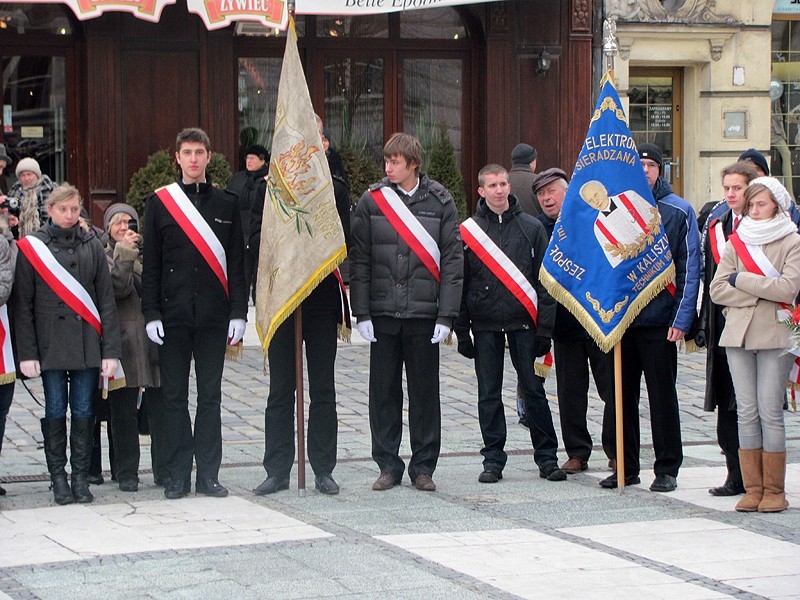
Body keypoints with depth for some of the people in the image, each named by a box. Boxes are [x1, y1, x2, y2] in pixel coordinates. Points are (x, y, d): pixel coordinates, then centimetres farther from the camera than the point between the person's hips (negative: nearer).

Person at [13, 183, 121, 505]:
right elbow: (22, 304, 0)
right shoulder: (31, 247, 1)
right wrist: (27, 353, -6)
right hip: (50, 344, -2)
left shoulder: (92, 246, 7)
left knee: (84, 411, 3)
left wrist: (110, 350, 1)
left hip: (87, 344, 2)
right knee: (55, 411, 1)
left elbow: (106, 300, 7)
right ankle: (58, 479, 8)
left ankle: (81, 478, 11)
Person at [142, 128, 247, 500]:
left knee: (210, 396, 5)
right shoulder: (159, 203, 5)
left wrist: (238, 313, -1)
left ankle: (208, 475, 10)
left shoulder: (227, 204, 8)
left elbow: (237, 264, 7)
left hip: (214, 316, 1)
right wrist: (151, 313, -4)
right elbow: (150, 264, 4)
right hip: (173, 315, -1)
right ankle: (177, 476, 8)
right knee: (174, 396, 3)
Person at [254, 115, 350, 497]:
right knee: (280, 391, 4)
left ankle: (323, 469, 12)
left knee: (323, 391, 6)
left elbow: (343, 244, -1)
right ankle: (278, 470, 9)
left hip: (322, 301, 0)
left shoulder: (335, 190, 5)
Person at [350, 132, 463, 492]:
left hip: (424, 314, -1)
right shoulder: (372, 200, 3)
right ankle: (388, 465, 15)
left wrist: (446, 315, -5)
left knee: (425, 392, 4)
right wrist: (361, 313, -3)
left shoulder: (439, 202, 1)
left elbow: (453, 260, 1)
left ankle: (423, 467, 13)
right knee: (384, 391, 4)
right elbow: (359, 260, 3)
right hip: (383, 313, 1)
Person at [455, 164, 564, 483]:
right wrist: (462, 331, 0)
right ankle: (493, 459, 12)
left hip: (523, 323, 0)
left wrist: (544, 327, -3)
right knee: (489, 395, 4)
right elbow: (459, 284, 5)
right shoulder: (468, 231, 4)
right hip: (485, 326, 0)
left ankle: (547, 457, 11)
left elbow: (545, 280, 4)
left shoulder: (531, 227, 4)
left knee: (534, 390, 3)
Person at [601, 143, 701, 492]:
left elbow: (689, 268, -2)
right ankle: (626, 467, 16)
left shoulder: (678, 211, 0)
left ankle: (667, 469, 10)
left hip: (659, 322, -3)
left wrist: (682, 319, -9)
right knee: (622, 395, 7)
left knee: (662, 396, 2)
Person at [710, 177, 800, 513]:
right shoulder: (736, 242, 12)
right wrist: (760, 294, -8)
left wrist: (741, 279, -6)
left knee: (770, 413, -5)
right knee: (747, 413, 3)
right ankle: (752, 488, 8)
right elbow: (717, 289, 3)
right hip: (738, 334, 4)